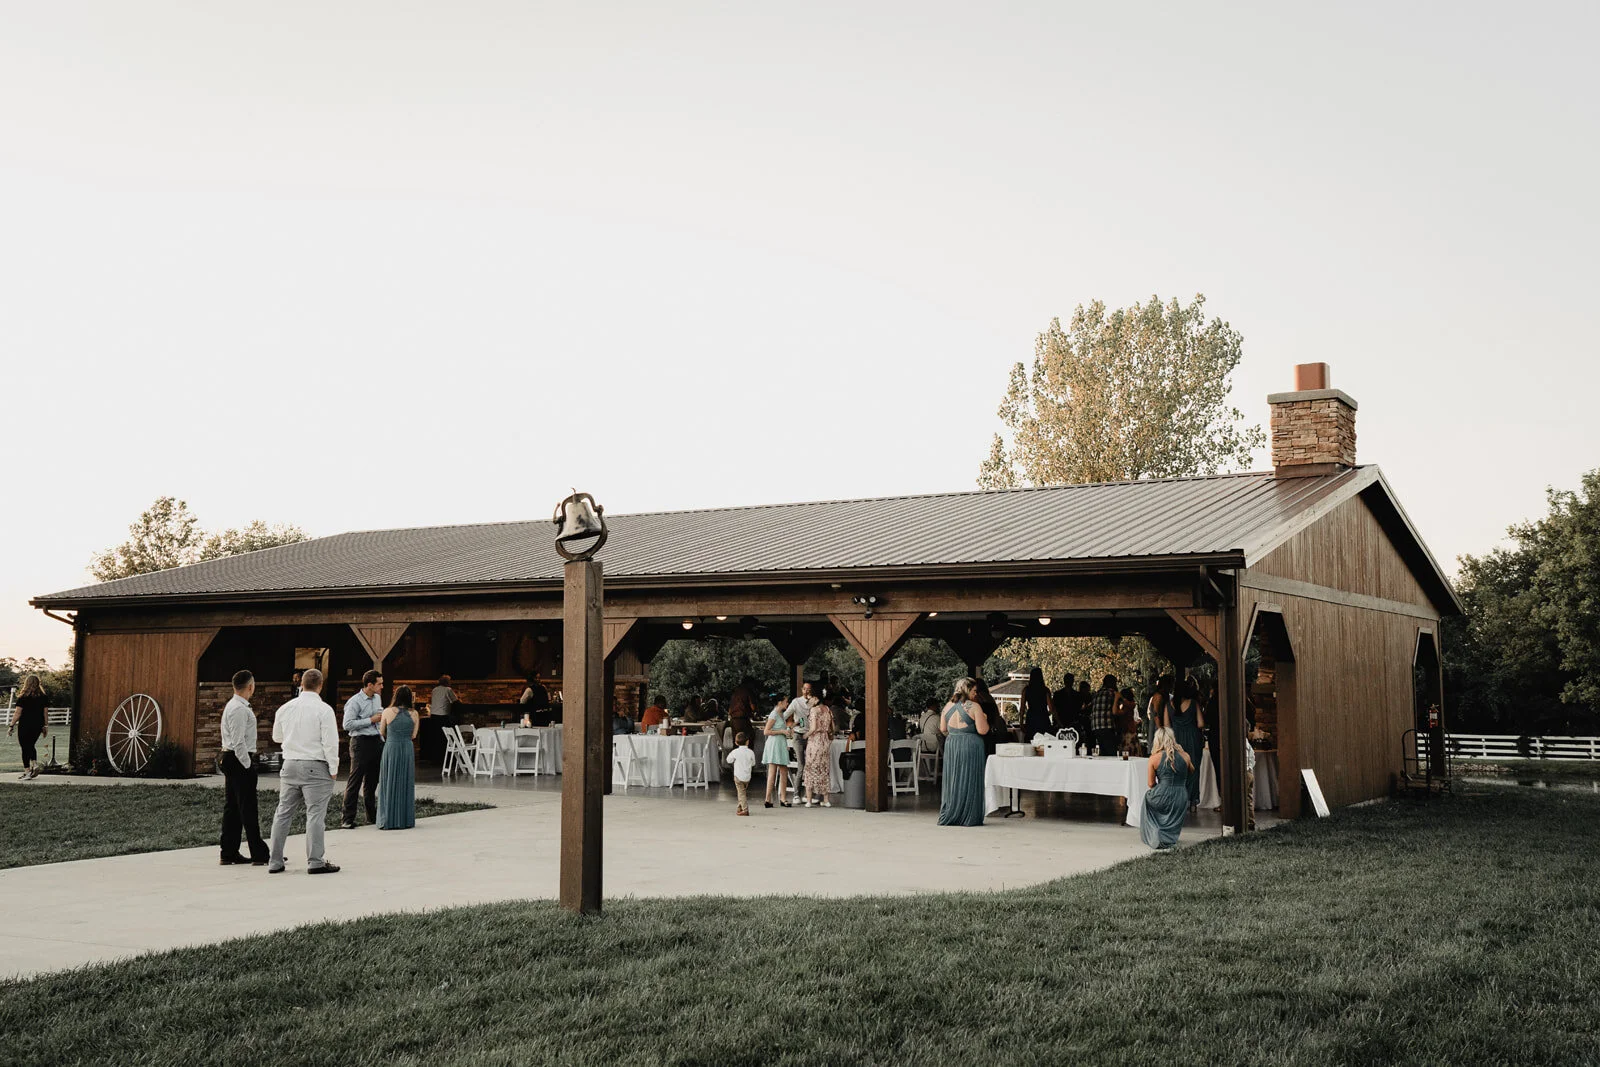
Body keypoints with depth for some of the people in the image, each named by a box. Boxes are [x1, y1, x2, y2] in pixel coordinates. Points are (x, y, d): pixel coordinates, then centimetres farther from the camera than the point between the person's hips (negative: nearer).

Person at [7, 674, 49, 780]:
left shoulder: (23, 697, -9)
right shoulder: (43, 697, 4)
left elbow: (17, 713, -9)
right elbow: (45, 712, 8)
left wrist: (12, 725, -3)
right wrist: (45, 726, 15)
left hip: (25, 725, -5)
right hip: (38, 725, 5)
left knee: (25, 747, 2)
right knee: (31, 745, 20)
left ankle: (27, 771, 0)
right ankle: (35, 764, 3)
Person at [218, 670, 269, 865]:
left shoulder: (232, 706, 16)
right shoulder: (239, 709, -17)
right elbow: (239, 741, -21)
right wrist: (248, 765, -17)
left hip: (230, 759, 11)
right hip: (240, 761, -11)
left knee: (231, 807, 12)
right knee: (248, 808, -8)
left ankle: (229, 853, 16)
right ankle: (259, 855, -6)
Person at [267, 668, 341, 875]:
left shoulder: (285, 709, 6)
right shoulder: (323, 710, -11)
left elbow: (276, 737, 20)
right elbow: (330, 742, -12)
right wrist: (333, 769, -4)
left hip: (290, 765, 5)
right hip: (315, 766, -5)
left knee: (283, 813, 11)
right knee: (315, 814, -3)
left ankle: (275, 862, 15)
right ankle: (315, 862, -4)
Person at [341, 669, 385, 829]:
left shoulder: (377, 698, 13)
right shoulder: (355, 701, -12)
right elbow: (347, 724, -18)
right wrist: (371, 720, -17)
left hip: (376, 741, 8)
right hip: (361, 742, -8)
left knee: (372, 781, 14)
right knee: (355, 781, -6)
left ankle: (372, 816, 21)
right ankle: (348, 819, -4)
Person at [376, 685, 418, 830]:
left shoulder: (388, 712, -6)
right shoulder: (414, 714, 0)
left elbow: (382, 732, 5)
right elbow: (413, 735, 5)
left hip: (391, 747, -2)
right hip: (408, 748, 2)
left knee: (390, 783, 5)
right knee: (406, 783, 9)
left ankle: (389, 820, 5)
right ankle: (406, 820, 12)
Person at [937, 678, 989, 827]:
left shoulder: (948, 706, 6)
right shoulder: (974, 707, -10)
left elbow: (942, 729, 11)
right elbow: (982, 730, -13)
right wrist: (984, 719, 6)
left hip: (951, 746, 5)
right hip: (970, 746, -5)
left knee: (953, 781, 12)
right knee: (969, 781, 1)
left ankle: (949, 817, 13)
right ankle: (969, 818, 3)